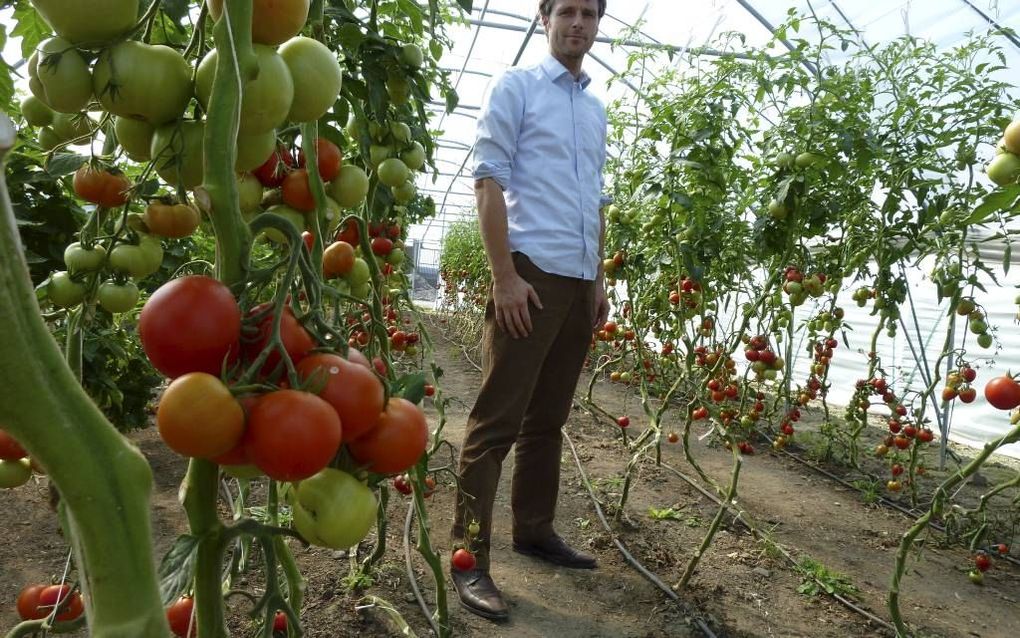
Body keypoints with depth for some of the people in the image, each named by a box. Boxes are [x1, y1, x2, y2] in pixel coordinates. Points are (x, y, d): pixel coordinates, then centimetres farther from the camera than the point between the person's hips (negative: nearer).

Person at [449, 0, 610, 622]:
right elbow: (489, 180, -8)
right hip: (532, 272, -7)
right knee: (497, 420, -5)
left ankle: (535, 530, 26)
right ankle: (470, 557, 2)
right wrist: (505, 276, -16)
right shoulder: (516, 86, 0)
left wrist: (599, 281, 17)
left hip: (579, 281, 7)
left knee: (549, 418, 13)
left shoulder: (597, 108, 20)